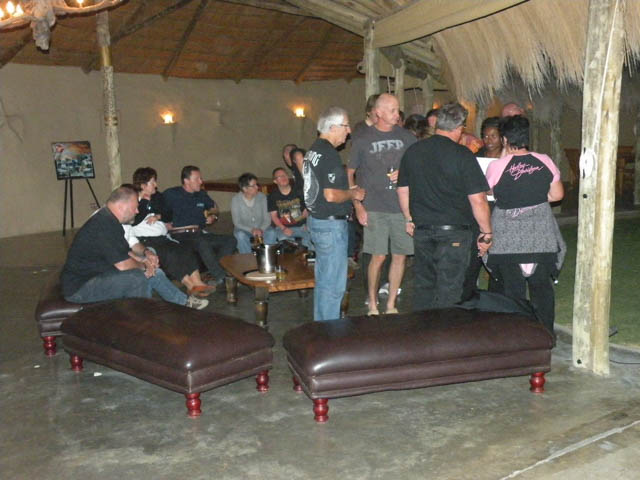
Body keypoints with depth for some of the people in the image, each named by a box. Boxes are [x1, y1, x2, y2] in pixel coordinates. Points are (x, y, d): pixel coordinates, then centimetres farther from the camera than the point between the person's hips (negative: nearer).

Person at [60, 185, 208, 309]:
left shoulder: (109, 220, 7)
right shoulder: (103, 227, -26)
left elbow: (123, 252, 19)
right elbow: (123, 264, -26)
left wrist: (145, 254, 2)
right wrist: (143, 265, -7)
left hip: (99, 273, 10)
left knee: (153, 272, 7)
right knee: (137, 277, -27)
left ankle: (184, 301, 20)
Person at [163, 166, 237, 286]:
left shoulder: (201, 195, 20)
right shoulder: (171, 194, 3)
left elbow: (214, 207, 36)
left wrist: (213, 217, 16)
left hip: (199, 233, 6)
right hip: (180, 235, -6)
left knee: (230, 240, -14)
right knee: (203, 243, -38)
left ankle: (214, 271, -24)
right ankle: (223, 277, -33)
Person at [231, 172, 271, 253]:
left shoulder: (262, 197, -7)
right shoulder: (236, 199, -12)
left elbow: (267, 219, -8)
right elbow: (237, 222, -12)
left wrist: (261, 230, -28)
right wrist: (251, 230, -28)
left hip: (261, 228, 1)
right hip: (244, 229, -1)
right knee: (241, 235, -35)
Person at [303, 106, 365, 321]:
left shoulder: (313, 150, 13)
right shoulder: (329, 154, -19)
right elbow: (331, 195, -25)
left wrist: (349, 191, 16)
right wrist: (353, 193, -8)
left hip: (316, 220, 10)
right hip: (331, 224, -10)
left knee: (323, 280, 19)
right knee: (333, 284, -2)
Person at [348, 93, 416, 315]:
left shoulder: (407, 137, 8)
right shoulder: (362, 140, 2)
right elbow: (349, 174, 4)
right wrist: (358, 206, -4)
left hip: (402, 207, 3)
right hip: (375, 208, -3)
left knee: (400, 256, 5)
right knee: (378, 256, -4)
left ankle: (391, 304, 19)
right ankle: (372, 305, 12)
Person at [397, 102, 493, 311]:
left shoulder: (413, 151, 5)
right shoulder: (462, 155, -11)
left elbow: (402, 190, 14)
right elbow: (477, 200, -12)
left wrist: (409, 219, 26)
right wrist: (486, 233, -2)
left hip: (421, 229, 5)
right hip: (454, 232, -5)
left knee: (423, 286, 16)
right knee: (448, 290, 2)